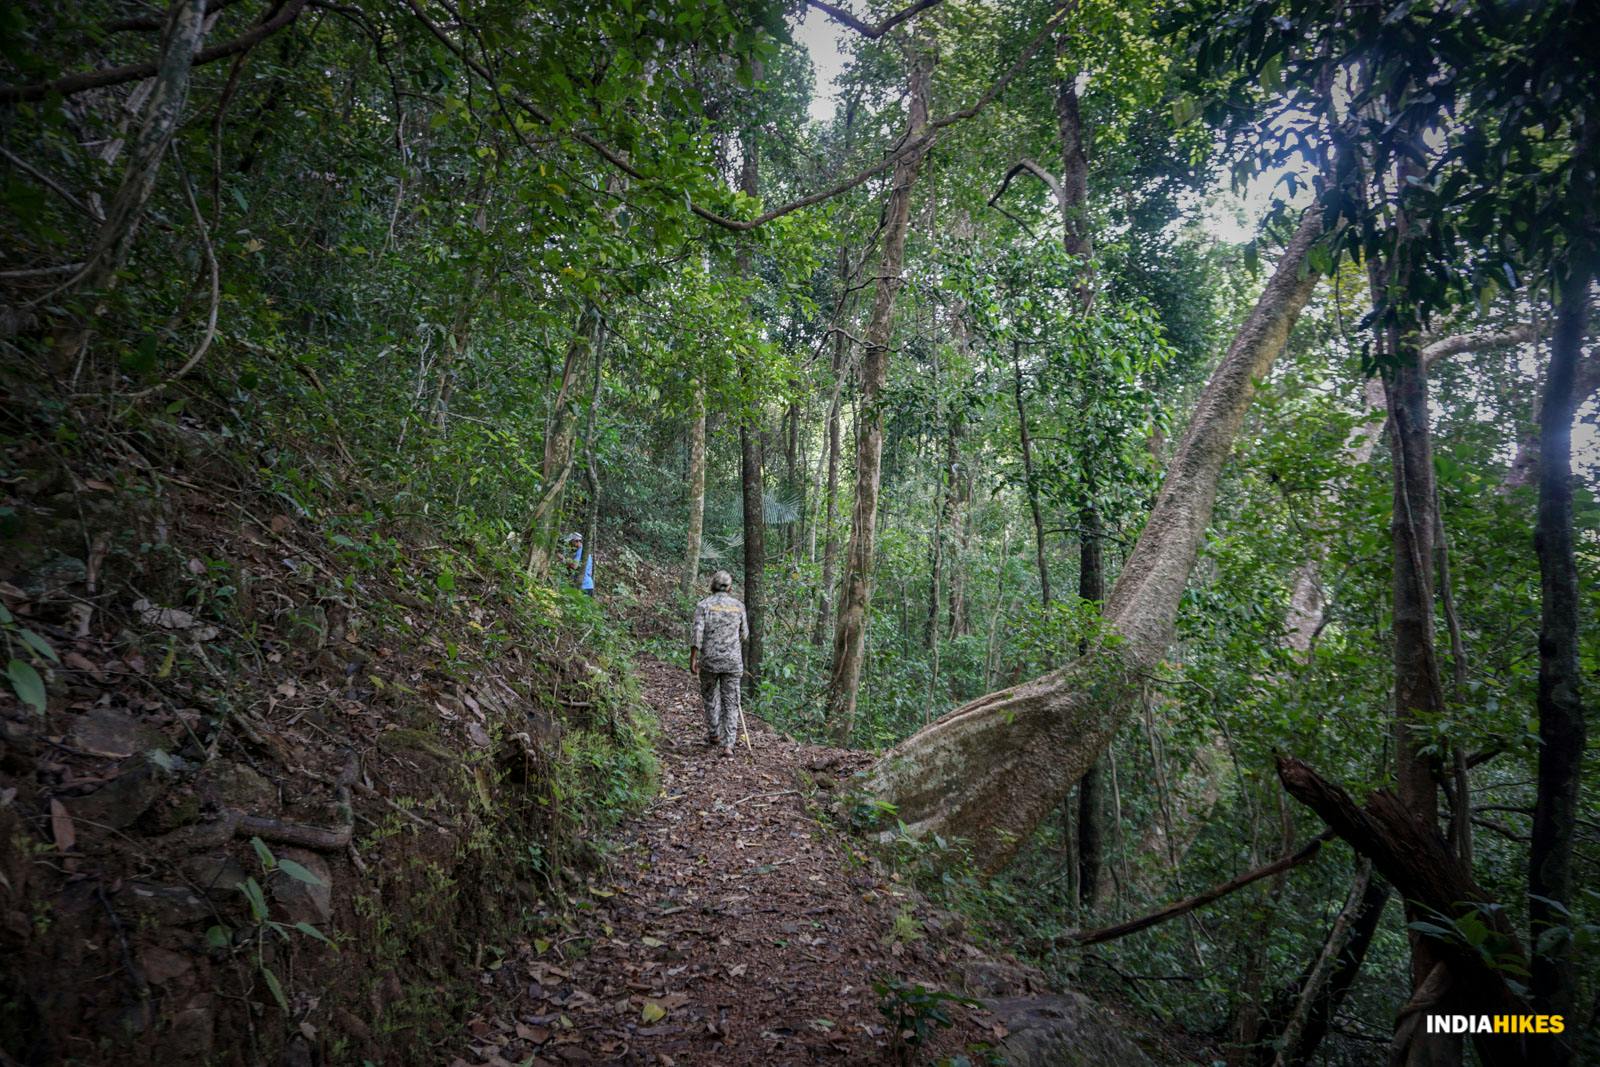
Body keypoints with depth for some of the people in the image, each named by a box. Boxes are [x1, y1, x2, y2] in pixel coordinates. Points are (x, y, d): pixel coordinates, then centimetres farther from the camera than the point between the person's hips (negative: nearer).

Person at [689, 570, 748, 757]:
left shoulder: (703, 605, -5)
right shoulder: (738, 605, 3)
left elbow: (697, 633, -13)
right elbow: (744, 635, 12)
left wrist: (692, 660, -8)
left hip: (709, 660, -1)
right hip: (733, 661, 1)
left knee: (709, 696, 22)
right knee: (730, 703, 5)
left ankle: (714, 734, 32)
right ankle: (728, 745, -5)